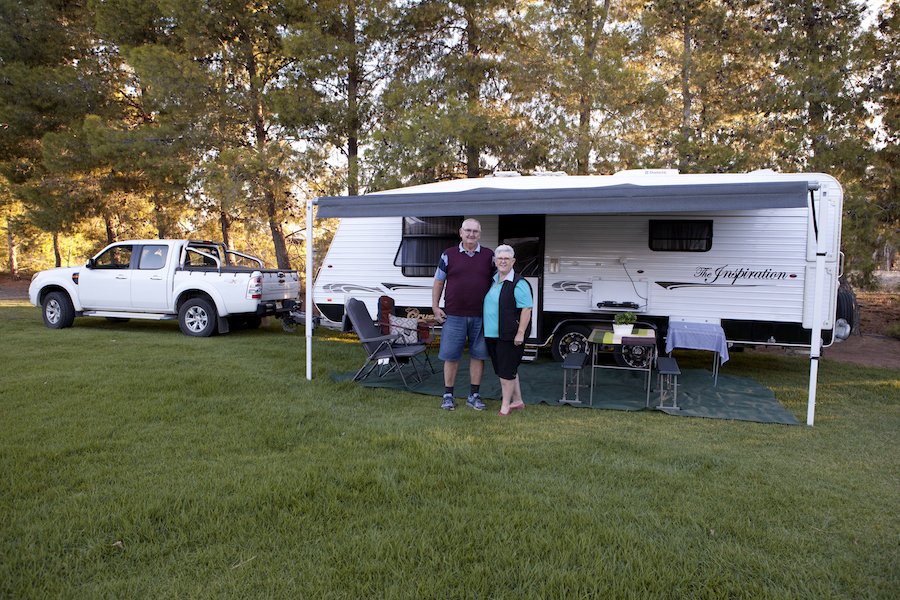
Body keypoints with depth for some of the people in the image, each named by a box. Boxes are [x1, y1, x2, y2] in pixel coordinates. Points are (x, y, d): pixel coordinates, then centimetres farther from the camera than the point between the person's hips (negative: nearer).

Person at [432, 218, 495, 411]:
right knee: (451, 356, 4)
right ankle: (448, 395, 15)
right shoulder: (448, 255, 4)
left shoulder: (489, 256, 6)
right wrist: (435, 307, 1)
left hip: (480, 317, 1)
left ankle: (474, 395, 19)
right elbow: (438, 283, 8)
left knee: (478, 356, 7)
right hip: (454, 316, -1)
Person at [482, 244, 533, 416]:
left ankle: (505, 405, 11)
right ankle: (517, 401, 30)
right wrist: (487, 329, 21)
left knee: (506, 370, -1)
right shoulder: (493, 280, 12)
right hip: (492, 334, 8)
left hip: (510, 336, -8)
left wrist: (520, 333, -21)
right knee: (508, 369, 16)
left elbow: (526, 309, -17)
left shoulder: (518, 283, -13)